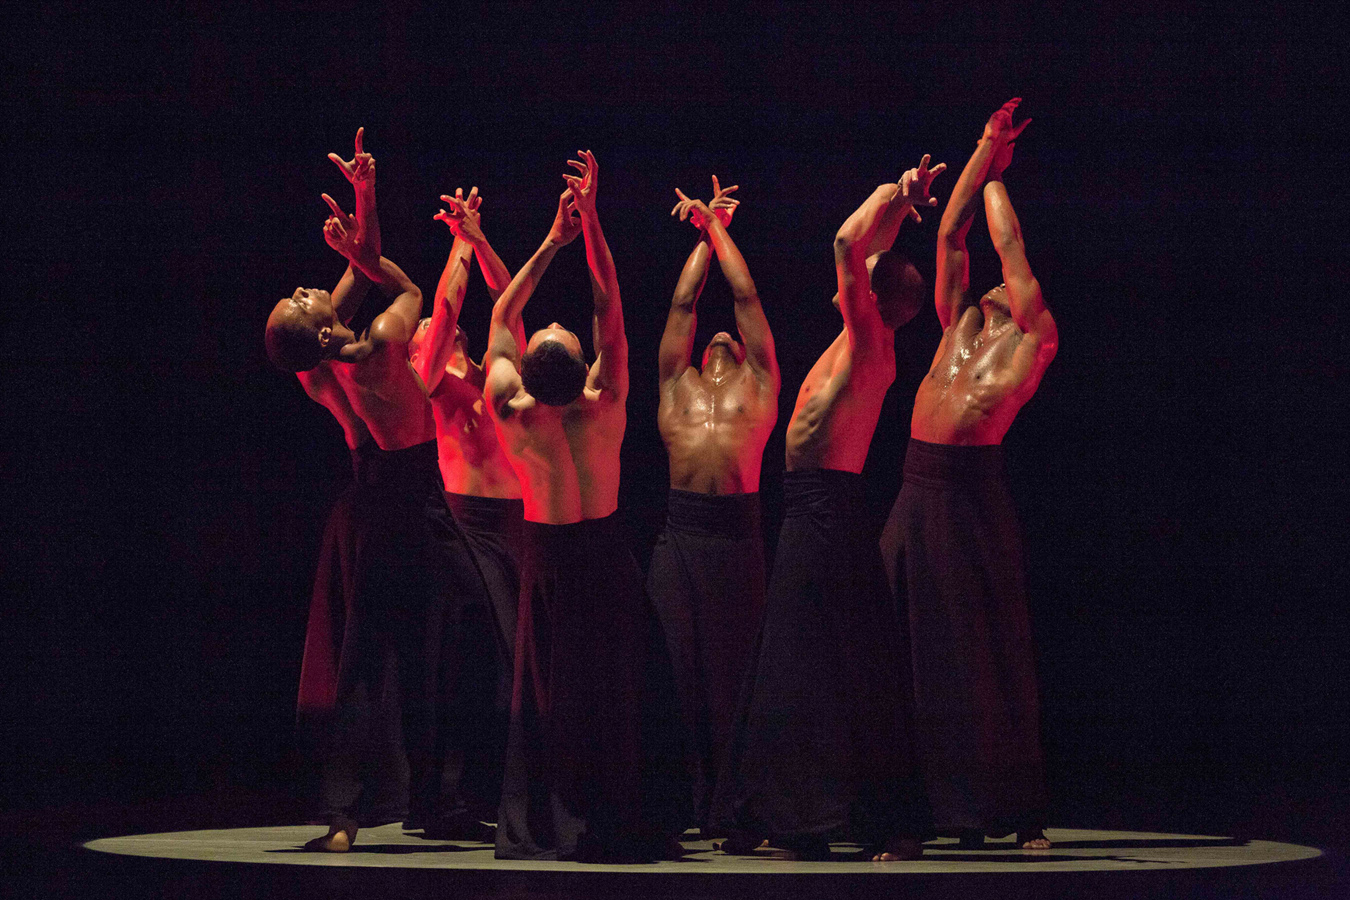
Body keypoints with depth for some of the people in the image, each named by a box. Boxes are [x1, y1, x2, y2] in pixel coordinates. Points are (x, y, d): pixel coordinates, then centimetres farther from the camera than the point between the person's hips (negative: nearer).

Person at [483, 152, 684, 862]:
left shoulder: (512, 415, -15)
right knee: (613, 692, 3)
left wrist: (553, 240, 1)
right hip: (604, 556, -1)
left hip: (545, 556, 1)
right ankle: (613, 822, 1)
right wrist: (589, 222, -10)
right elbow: (609, 310, -11)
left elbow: (502, 316, -2)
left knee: (544, 692, 7)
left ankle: (544, 824, 6)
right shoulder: (603, 409, -18)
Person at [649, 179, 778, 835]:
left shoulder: (759, 384, 16)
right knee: (682, 661, 2)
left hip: (737, 532, -2)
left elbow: (746, 296, 17)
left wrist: (719, 226, 25)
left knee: (729, 662, 0)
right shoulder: (677, 383, 20)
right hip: (679, 529, 2)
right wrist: (705, 232, 29)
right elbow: (683, 302, 23)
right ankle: (693, 799, 6)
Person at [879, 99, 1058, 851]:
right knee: (918, 650, 3)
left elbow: (1009, 243, 6)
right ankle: (941, 805, 8)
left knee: (986, 653, -3)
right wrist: (981, 157, 18)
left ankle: (1019, 812, 4)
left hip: (974, 493, -6)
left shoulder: (1034, 338, 5)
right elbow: (951, 234, 18)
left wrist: (995, 177, 19)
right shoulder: (961, 325, 19)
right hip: (922, 490, 6)